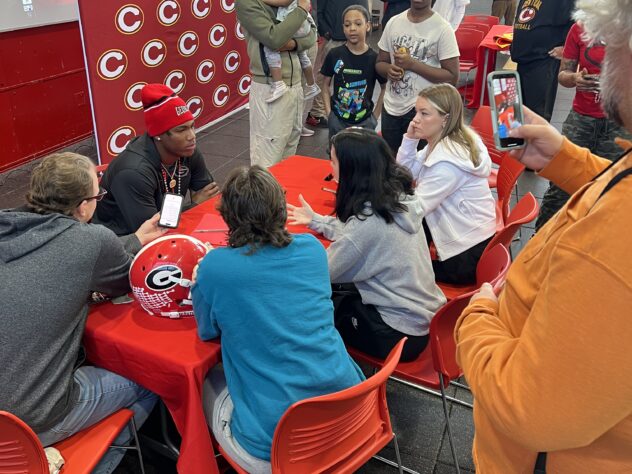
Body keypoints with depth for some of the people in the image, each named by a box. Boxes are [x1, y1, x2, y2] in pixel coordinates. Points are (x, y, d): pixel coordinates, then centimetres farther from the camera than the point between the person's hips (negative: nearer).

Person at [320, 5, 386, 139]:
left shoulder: (374, 58, -7)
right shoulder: (335, 54, -6)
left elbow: (385, 88, 4)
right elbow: (326, 85, 4)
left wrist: (375, 116, -1)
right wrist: (328, 113, -3)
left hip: (365, 122, 0)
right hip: (337, 120, 1)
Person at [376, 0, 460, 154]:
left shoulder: (442, 28, -10)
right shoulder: (393, 22, 4)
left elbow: (452, 76, -12)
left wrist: (413, 64, -19)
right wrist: (389, 70, -12)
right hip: (391, 107, 5)